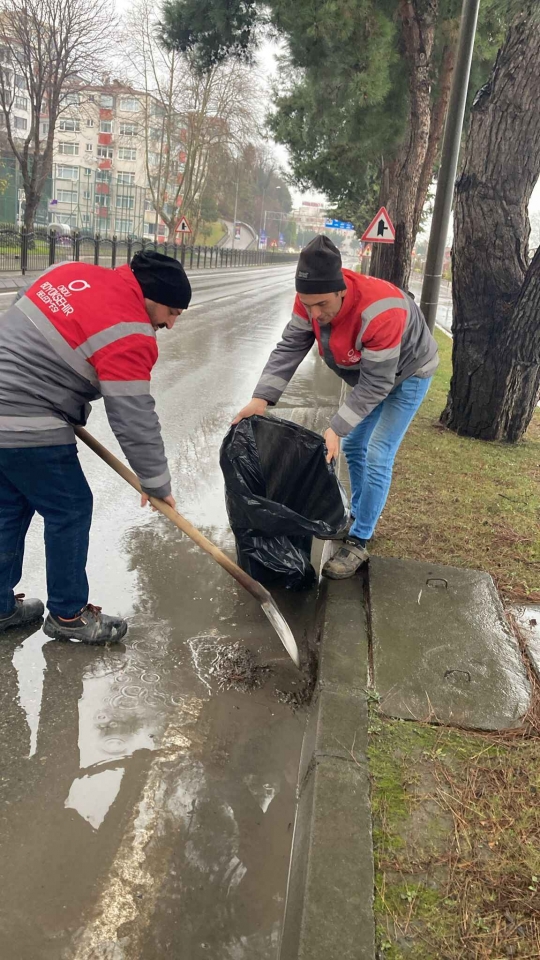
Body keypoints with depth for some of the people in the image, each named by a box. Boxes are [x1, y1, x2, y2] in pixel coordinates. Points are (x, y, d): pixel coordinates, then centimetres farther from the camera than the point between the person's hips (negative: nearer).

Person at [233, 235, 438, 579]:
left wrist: (336, 429, -38)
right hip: (368, 372, 7)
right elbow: (289, 348, -20)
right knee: (354, 446, 15)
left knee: (377, 457, -12)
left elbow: (376, 383, -36)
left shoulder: (380, 313, -43)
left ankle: (359, 543, -1)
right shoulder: (312, 298, -24)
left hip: (407, 374, -7)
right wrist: (262, 398, -31)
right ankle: (359, 516, 35)